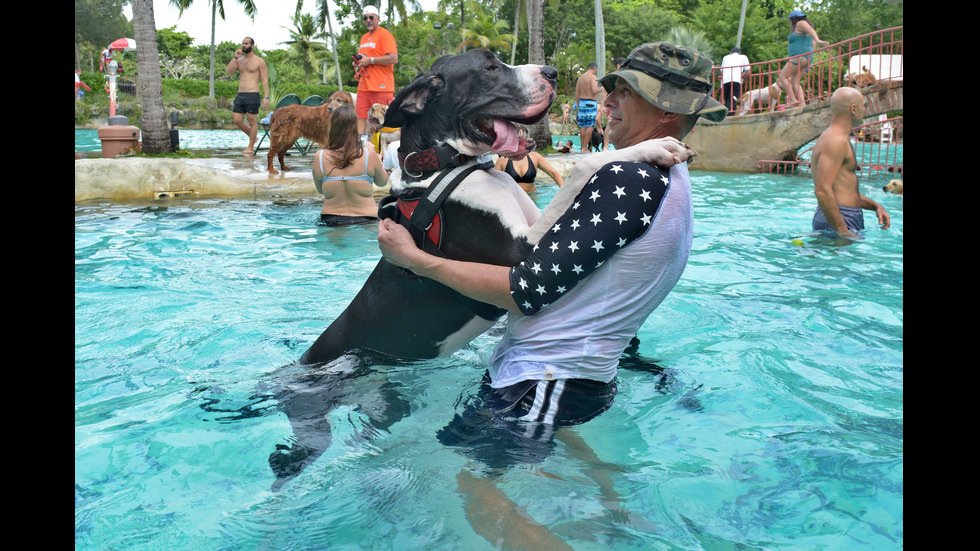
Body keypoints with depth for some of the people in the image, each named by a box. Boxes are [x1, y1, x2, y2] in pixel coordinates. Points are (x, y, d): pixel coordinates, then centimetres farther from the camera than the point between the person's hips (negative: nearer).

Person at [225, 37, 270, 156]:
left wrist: (266, 97, -12)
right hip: (240, 95, 6)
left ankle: (250, 147, 8)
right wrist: (235, 57, -6)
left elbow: (265, 80, -4)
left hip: (252, 95, -6)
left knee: (252, 121, -1)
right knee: (237, 120, 4)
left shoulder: (259, 61, -1)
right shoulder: (239, 60, 15)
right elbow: (228, 71, 2)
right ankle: (252, 136, 26)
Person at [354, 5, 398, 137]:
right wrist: (358, 61, 11)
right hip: (364, 86, 8)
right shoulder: (364, 37, 21)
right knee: (361, 117, 3)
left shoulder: (385, 35, -5)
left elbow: (393, 58, -17)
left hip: (381, 86, -8)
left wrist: (370, 60, -14)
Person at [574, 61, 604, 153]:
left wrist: (578, 105, 19)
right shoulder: (593, 77, -8)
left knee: (582, 126, 8)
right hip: (591, 103, -7)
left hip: (582, 102, 7)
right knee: (590, 126, -4)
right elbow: (594, 91, -19)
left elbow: (577, 94, 13)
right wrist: (600, 89, 2)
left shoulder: (580, 78, 13)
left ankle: (583, 147, 9)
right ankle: (584, 148, -9)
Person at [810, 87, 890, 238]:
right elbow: (822, 191, -24)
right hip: (836, 223, -10)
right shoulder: (836, 141, -12)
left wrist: (875, 206, 17)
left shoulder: (836, 139, 22)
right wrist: (844, 232, -25)